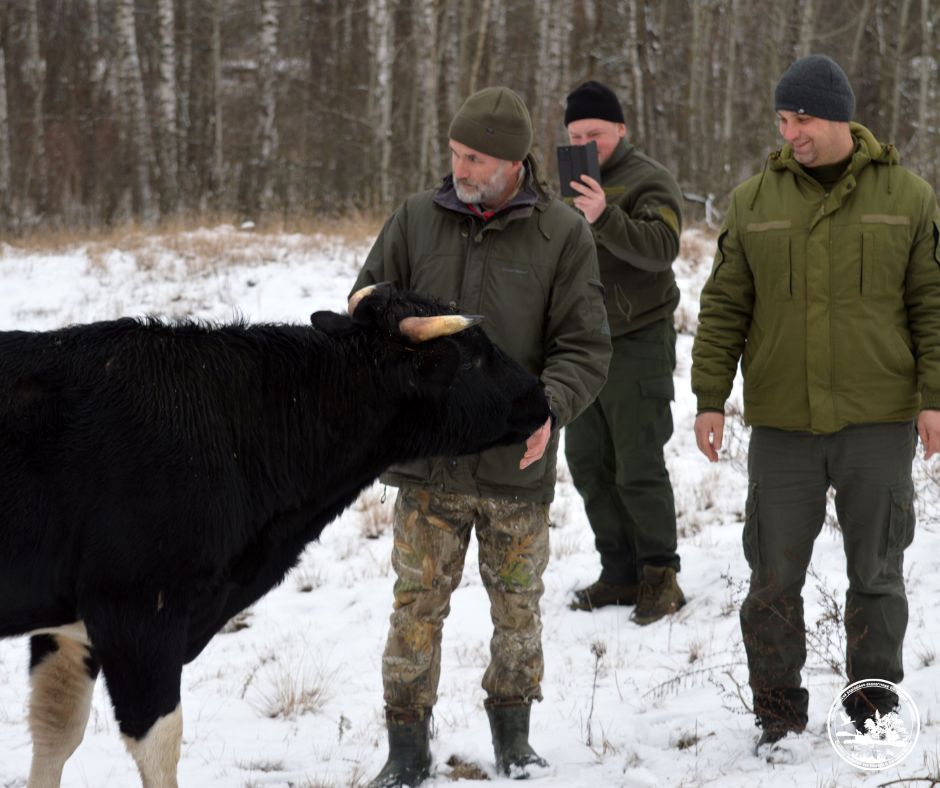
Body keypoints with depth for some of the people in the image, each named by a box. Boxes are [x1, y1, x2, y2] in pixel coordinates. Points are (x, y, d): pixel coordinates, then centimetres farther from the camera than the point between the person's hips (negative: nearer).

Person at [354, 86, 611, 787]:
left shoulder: (562, 234, -4)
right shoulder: (416, 221, 2)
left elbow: (585, 347, -5)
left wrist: (549, 408, -22)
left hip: (516, 466, -1)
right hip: (427, 464, 1)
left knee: (518, 604, 12)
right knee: (418, 603, 3)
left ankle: (513, 731, 29)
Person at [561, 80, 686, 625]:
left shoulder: (650, 182, -9)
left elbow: (661, 247, -28)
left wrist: (604, 217, -44)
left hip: (636, 345, -7)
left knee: (639, 467, -7)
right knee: (588, 462, 8)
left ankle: (661, 574, 6)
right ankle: (621, 574, 18)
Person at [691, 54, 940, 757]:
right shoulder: (755, 202, 4)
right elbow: (724, 309, 7)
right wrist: (710, 398, 2)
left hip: (878, 420, -1)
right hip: (783, 422, 1)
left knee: (877, 571, 7)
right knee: (775, 573, 3)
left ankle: (874, 710, 19)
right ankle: (778, 711, 14)